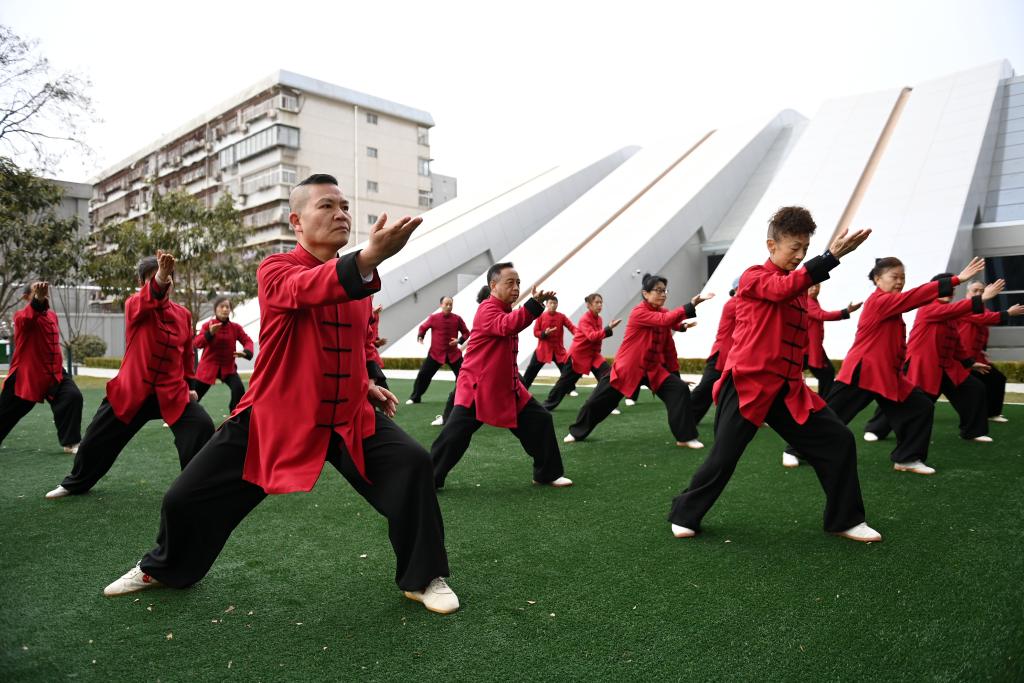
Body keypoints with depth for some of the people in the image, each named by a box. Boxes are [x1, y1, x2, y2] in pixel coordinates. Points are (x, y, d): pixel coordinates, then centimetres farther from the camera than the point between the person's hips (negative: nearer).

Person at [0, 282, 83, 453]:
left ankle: (70, 443, -7)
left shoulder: (52, 315, 10)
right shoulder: (22, 316, -11)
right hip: (26, 374, -5)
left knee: (73, 397, -15)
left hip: (53, 372, 5)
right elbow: (29, 317, -39)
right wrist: (38, 299, -55)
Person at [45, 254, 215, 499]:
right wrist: (158, 279, -55)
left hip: (173, 391, 1)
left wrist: (189, 384, 16)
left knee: (202, 427, -18)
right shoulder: (134, 305, -8)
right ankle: (75, 483, 40)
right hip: (132, 389, -1)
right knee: (98, 437, 12)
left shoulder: (183, 313, 3)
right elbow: (149, 298, -35)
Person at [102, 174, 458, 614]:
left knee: (412, 466, -16)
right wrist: (369, 257, -58)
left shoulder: (357, 279, 4)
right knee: (187, 499, 5)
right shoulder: (275, 270, -13)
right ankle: (164, 569, 41)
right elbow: (308, 288, -40)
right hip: (274, 416, -3)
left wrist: (365, 384, 6)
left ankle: (423, 578, 5)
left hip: (349, 417, 4)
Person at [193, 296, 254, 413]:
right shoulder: (207, 325, -8)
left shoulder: (235, 327, -3)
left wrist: (246, 352, -26)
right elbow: (196, 343, -17)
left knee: (239, 390, -23)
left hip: (228, 367, 1)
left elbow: (248, 341, -3)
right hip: (208, 366, -1)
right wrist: (210, 333, -33)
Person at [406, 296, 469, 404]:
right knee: (423, 374, -2)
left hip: (453, 353, 1)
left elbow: (466, 332, 6)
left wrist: (459, 340, -10)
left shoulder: (457, 319, -4)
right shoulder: (433, 317, -5)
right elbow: (423, 327, 10)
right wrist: (420, 336, -8)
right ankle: (415, 398, 15)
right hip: (435, 353, -1)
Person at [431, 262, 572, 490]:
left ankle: (548, 473, 19)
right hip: (477, 387, -8)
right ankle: (429, 478, 7)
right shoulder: (487, 310, -16)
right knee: (455, 434, -11)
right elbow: (507, 326, -37)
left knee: (540, 420, 6)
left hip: (507, 387, 8)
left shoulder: (508, 311, 11)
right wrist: (534, 303, -46)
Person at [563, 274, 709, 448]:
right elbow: (665, 320, -36)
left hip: (653, 368, 6)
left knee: (680, 389, -13)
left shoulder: (663, 313, 3)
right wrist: (691, 305, -38)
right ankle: (576, 432, 28)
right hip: (627, 367, -5)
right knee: (598, 400, 3)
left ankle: (685, 437, -3)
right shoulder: (639, 312, -22)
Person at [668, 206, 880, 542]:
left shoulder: (798, 288, 18)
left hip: (788, 390, 7)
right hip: (748, 385, -7)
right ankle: (684, 515, 17)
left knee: (839, 441, 3)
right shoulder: (753, 277, -5)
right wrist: (831, 256, -33)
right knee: (723, 458, -5)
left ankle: (845, 520, 18)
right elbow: (783, 288, -29)